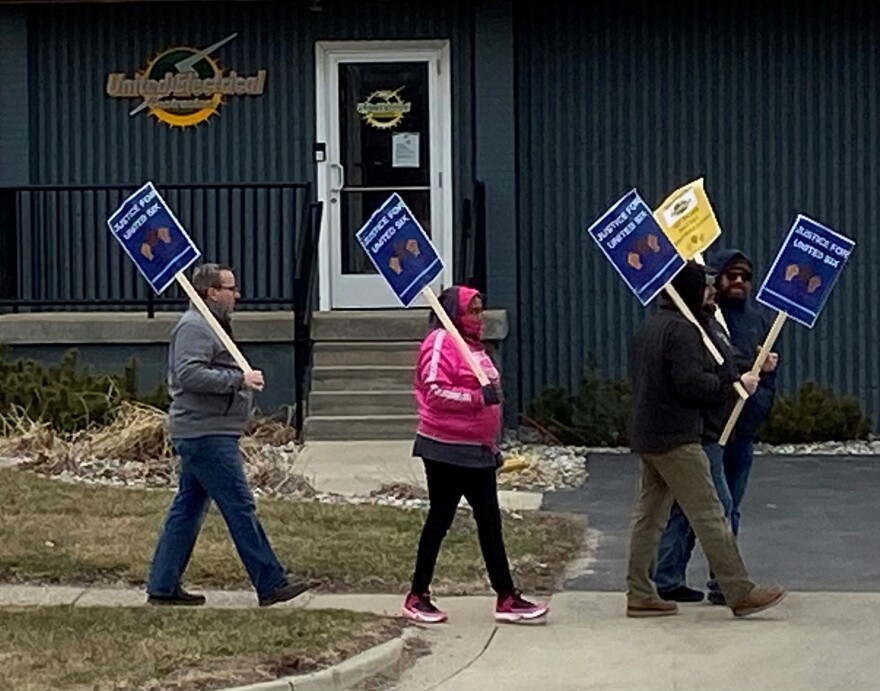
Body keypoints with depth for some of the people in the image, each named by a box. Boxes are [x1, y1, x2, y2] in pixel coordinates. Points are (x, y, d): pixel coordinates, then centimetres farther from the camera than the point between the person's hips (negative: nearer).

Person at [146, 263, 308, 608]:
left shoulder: (210, 325, 22)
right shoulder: (194, 327, -13)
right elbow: (189, 374, -25)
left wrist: (240, 380, 13)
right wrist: (238, 379, -23)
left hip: (204, 435, 11)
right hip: (206, 435, -11)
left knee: (187, 510, 11)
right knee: (240, 508, -8)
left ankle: (163, 586, 15)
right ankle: (270, 584, -5)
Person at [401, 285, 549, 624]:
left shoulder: (473, 345, 18)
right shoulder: (441, 343, -11)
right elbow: (435, 392, -22)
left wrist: (493, 444, 25)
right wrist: (479, 396, -27)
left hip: (477, 451, 9)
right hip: (447, 450, -9)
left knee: (490, 522, 8)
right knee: (440, 519, -1)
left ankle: (506, 597, 10)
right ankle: (417, 597, 9)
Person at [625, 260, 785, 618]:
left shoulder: (649, 327, 15)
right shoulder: (682, 330, -15)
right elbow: (692, 383, -22)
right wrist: (735, 381, -10)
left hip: (646, 436, 10)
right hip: (676, 440, -10)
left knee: (648, 515, 11)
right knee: (709, 515, -7)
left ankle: (640, 595, 13)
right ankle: (740, 592, -5)